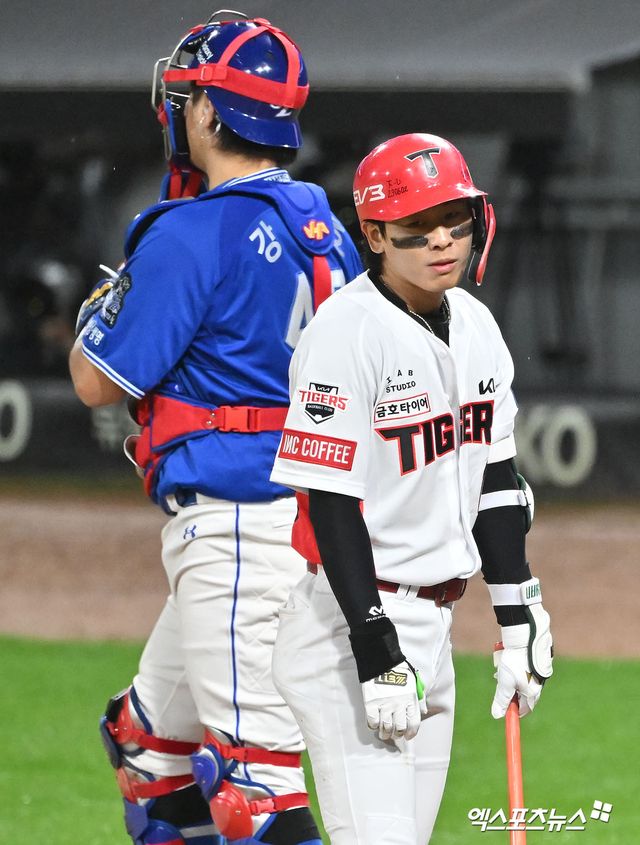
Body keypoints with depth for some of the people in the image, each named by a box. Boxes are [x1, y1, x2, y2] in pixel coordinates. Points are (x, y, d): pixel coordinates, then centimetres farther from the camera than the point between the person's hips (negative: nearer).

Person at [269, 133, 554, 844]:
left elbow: (494, 478, 16)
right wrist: (376, 648, -21)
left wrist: (519, 617, 13)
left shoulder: (474, 326, 9)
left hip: (433, 621, 8)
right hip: (348, 616, -8)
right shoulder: (347, 332, -15)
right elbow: (331, 502, -17)